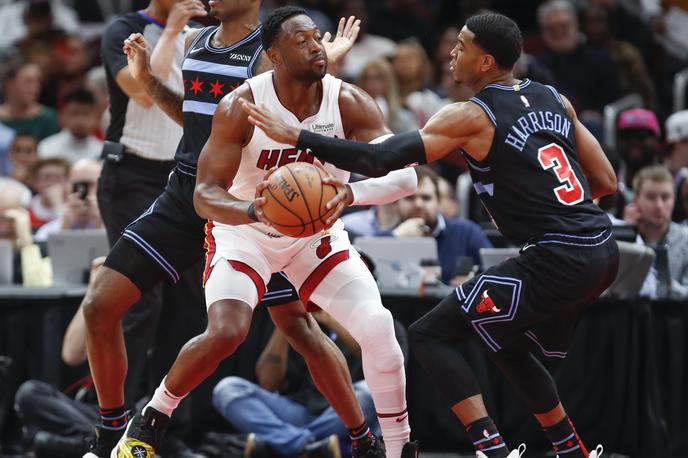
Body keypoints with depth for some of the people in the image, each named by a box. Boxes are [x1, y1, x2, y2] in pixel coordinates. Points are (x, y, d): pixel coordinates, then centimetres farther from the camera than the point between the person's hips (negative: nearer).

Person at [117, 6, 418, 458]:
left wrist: (349, 193, -47)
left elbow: (405, 174, -26)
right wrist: (254, 210, -48)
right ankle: (149, 421, -1)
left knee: (378, 327, -14)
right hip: (245, 231, -3)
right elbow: (205, 194, -25)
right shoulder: (241, 108, -24)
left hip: (317, 233, 3)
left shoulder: (349, 103, -19)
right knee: (226, 332, -25)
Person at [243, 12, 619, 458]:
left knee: (430, 335, 1)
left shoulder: (471, 117, -8)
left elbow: (382, 160, -15)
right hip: (604, 252, 8)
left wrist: (296, 136, -10)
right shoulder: (554, 100, 13)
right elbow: (606, 181, 15)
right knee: (509, 346, 30)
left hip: (557, 261, -8)